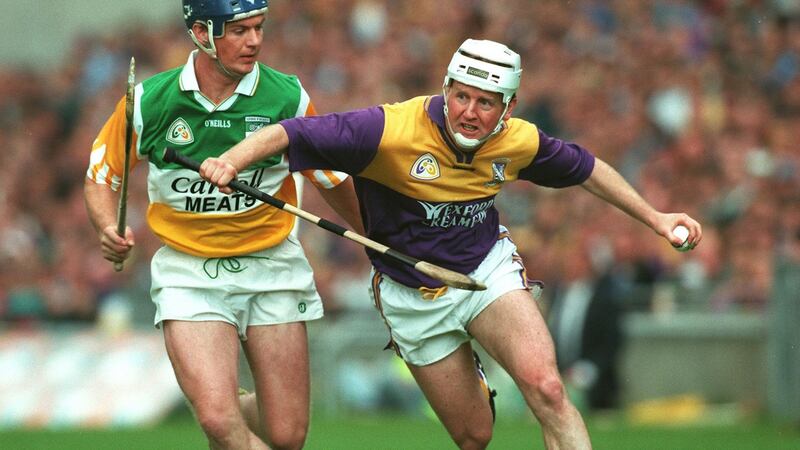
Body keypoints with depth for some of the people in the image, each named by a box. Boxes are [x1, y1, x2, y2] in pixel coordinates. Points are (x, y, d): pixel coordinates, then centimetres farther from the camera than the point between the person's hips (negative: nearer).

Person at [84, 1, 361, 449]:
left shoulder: (288, 97, -7)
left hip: (270, 265, 1)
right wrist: (109, 229, -13)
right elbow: (102, 175, 6)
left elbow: (334, 177, 8)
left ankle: (239, 407, 35)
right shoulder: (149, 101, -8)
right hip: (189, 273, -1)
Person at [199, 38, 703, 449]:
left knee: (546, 389, -22)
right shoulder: (391, 131, -26)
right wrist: (231, 161, -45)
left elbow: (585, 168, 9)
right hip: (415, 297, -2)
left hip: (489, 270, 2)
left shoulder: (519, 142, -11)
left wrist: (655, 217, 12)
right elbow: (288, 133, -28)